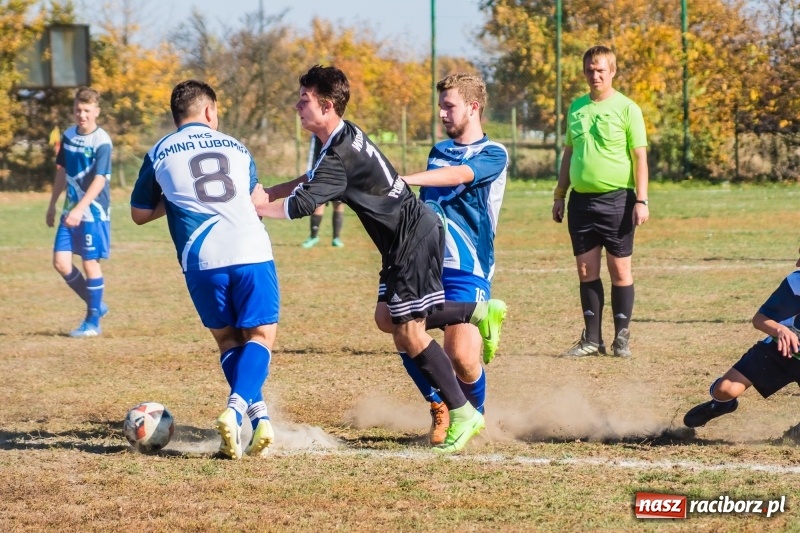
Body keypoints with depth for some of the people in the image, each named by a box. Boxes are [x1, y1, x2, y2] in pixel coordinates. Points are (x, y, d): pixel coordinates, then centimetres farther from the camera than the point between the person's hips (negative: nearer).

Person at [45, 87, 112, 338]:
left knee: (90, 262, -1)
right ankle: (96, 305, 20)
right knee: (60, 262, 2)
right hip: (71, 210, 7)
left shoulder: (102, 141, -14)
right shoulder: (68, 136, 7)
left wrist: (80, 209, -30)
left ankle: (93, 322, 10)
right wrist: (52, 205, 20)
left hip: (94, 211, -7)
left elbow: (100, 180, -21)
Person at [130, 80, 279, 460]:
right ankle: (236, 407, -21)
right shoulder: (236, 147, 19)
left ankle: (258, 414, -1)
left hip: (202, 259, 0)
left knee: (228, 339, 16)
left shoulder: (160, 154, 13)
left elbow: (140, 214, 19)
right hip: (252, 251, 0)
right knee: (260, 335, 5)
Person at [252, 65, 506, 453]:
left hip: (414, 237, -10)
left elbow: (300, 205, -27)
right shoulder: (342, 137, 8)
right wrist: (265, 193, 9)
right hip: (407, 235, 10)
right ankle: (481, 313, 30)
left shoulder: (341, 155, -24)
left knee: (408, 334, -7)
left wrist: (253, 206, -14)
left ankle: (463, 414, 0)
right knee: (390, 317, 19)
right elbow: (311, 180, 23)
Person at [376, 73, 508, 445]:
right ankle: (439, 406, -1)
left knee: (461, 355, -17)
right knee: (388, 315, -18)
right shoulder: (438, 152, 17)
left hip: (468, 271, -6)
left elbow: (458, 176, -25)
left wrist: (402, 179, -36)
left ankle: (475, 415, 19)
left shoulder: (493, 155, -5)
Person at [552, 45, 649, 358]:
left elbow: (640, 156, -6)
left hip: (616, 199, -5)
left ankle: (622, 337, 7)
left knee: (619, 269, 0)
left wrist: (641, 200, -12)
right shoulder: (577, 108, 12)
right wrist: (559, 196, 16)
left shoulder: (626, 108, -3)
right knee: (586, 269, 5)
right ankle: (592, 338, 11)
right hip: (581, 199, 5)